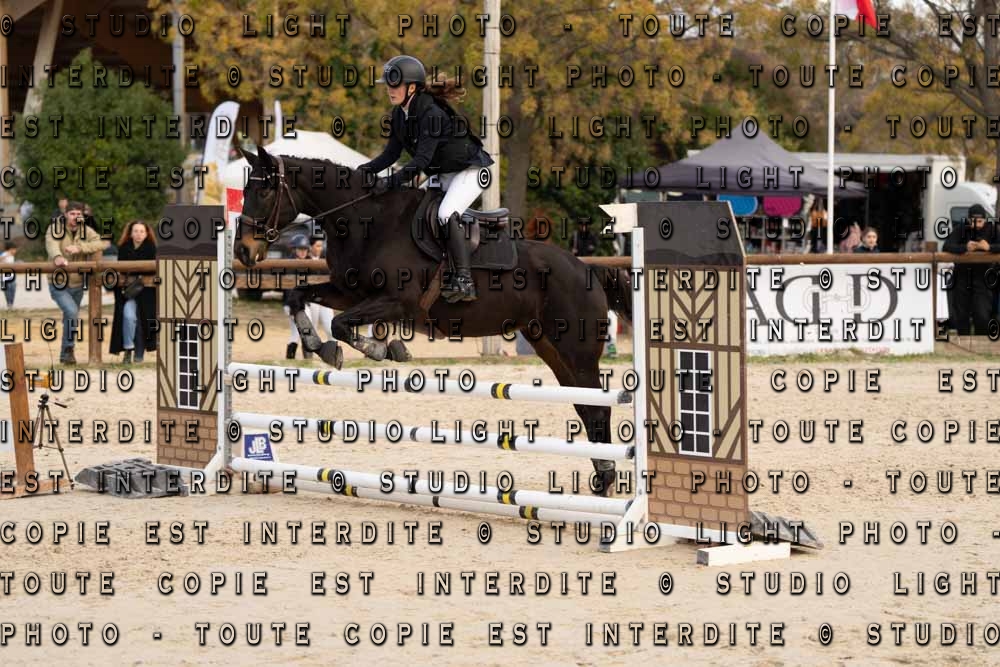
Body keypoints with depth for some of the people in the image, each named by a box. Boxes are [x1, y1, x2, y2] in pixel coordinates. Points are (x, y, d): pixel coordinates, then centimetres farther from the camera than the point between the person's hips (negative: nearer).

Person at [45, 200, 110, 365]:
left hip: (77, 285, 4)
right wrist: (57, 257, -52)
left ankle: (65, 355, 30)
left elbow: (103, 243, -16)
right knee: (71, 312, -24)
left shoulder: (86, 231, 1)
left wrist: (80, 248, -29)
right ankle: (68, 348, -12)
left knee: (70, 319, 14)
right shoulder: (55, 229, -8)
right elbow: (52, 244, -29)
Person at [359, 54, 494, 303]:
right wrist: (368, 169, -12)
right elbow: (392, 152, 3)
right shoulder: (399, 114, 1)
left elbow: (422, 159, -33)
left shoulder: (431, 113, -27)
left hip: (470, 170, -10)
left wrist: (392, 181, -38)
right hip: (444, 175, 10)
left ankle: (464, 281, -31)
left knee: (446, 215, -28)